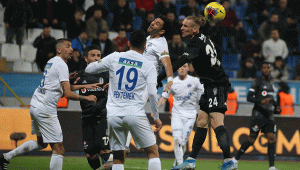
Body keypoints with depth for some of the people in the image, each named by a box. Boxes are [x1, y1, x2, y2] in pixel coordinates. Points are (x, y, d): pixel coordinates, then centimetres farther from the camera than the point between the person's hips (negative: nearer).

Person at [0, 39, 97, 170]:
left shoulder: (51, 62, 16)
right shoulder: (61, 65, -13)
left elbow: (63, 87, 29)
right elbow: (67, 94, -18)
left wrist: (83, 86, 26)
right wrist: (86, 98, -7)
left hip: (35, 105, 10)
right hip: (46, 110, -10)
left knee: (41, 143, 28)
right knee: (58, 149, -6)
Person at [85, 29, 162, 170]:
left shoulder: (114, 58, 5)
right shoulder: (148, 66, 1)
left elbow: (88, 69, 12)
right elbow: (152, 93, -6)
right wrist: (156, 117, 4)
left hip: (113, 115, 2)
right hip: (136, 115, -2)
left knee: (118, 158, 8)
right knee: (152, 152, 7)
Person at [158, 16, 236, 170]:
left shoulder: (196, 44, -17)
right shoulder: (203, 39, 11)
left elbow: (181, 62, -30)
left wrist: (160, 78, -38)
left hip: (217, 86, -10)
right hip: (211, 87, 10)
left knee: (216, 123, -15)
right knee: (201, 122, 8)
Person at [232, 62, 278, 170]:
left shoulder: (271, 82, 18)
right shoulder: (257, 82, -5)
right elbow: (249, 97, -12)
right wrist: (261, 101, -26)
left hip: (269, 115, 6)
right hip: (258, 114, -6)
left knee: (272, 139, -7)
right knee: (252, 139, -5)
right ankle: (235, 159, 11)